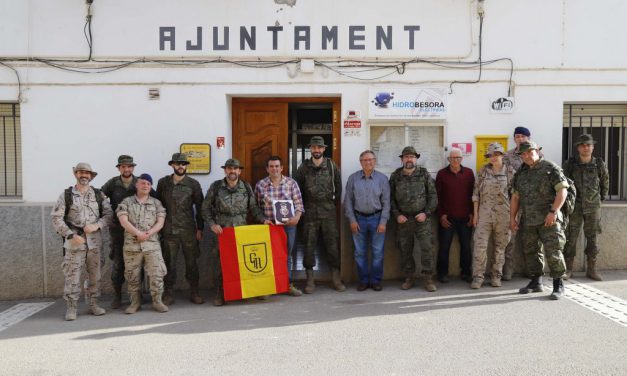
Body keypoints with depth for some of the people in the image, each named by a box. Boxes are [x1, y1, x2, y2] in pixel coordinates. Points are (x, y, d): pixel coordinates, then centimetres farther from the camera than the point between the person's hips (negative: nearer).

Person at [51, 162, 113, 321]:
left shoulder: (98, 194, 9)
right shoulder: (66, 195, 2)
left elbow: (109, 213, 7)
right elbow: (56, 218, -2)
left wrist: (97, 225, -11)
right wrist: (71, 235, -11)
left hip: (94, 239, 2)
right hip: (75, 239, -2)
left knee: (95, 273, 7)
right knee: (72, 274, -3)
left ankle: (93, 304, 18)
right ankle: (71, 307, 5)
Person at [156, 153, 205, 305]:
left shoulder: (193, 184, 2)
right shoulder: (163, 183, 6)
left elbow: (199, 207, 5)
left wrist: (199, 228, 1)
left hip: (188, 230, 0)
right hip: (169, 230, 1)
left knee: (191, 261, 5)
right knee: (169, 262, 3)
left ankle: (194, 292, 16)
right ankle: (168, 294, 12)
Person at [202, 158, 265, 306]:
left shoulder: (247, 187, 6)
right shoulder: (216, 187, 2)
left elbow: (253, 208, 12)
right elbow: (205, 208, 5)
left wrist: (263, 220, -1)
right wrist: (212, 224, -6)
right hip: (221, 230, -1)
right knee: (221, 262, -2)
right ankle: (220, 295, 9)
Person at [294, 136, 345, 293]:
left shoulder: (332, 166, 3)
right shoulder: (303, 167, 3)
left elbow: (338, 187, 9)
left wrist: (335, 203, 7)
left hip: (328, 211, 0)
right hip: (309, 212, 0)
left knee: (332, 244, 2)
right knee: (309, 245, 2)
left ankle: (336, 279, 12)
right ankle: (310, 280, 10)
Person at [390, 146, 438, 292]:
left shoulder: (424, 174, 2)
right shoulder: (395, 176, 5)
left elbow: (433, 195, 2)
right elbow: (391, 198, 6)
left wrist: (426, 213, -7)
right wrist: (397, 215, -4)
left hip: (422, 218, -1)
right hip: (403, 219, 2)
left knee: (427, 248, -6)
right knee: (405, 250, 7)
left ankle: (428, 278, 4)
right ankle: (409, 277, 19)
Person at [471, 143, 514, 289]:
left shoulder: (510, 171, 2)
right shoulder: (483, 171, 5)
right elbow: (476, 193, 6)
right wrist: (475, 213, 2)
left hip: (503, 214, 0)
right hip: (484, 213, 0)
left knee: (500, 246, 7)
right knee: (480, 245, -5)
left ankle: (496, 276, 18)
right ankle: (478, 277, 2)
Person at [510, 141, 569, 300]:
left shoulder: (551, 168, -3)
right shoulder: (521, 173, 14)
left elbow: (562, 191, -10)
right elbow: (515, 196, 17)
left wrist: (553, 212, -19)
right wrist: (512, 217, 10)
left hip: (548, 219, -6)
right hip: (527, 220, 6)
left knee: (553, 251, -7)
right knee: (530, 251, 11)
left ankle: (558, 285, 4)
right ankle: (536, 282, 24)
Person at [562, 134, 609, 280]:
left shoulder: (600, 164, -3)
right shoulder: (569, 164, -7)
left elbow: (605, 182, 14)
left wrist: (601, 198, 18)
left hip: (593, 207, 1)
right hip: (574, 206, -1)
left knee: (592, 238, 5)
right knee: (571, 238, -1)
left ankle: (591, 270, 15)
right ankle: (568, 269, 9)